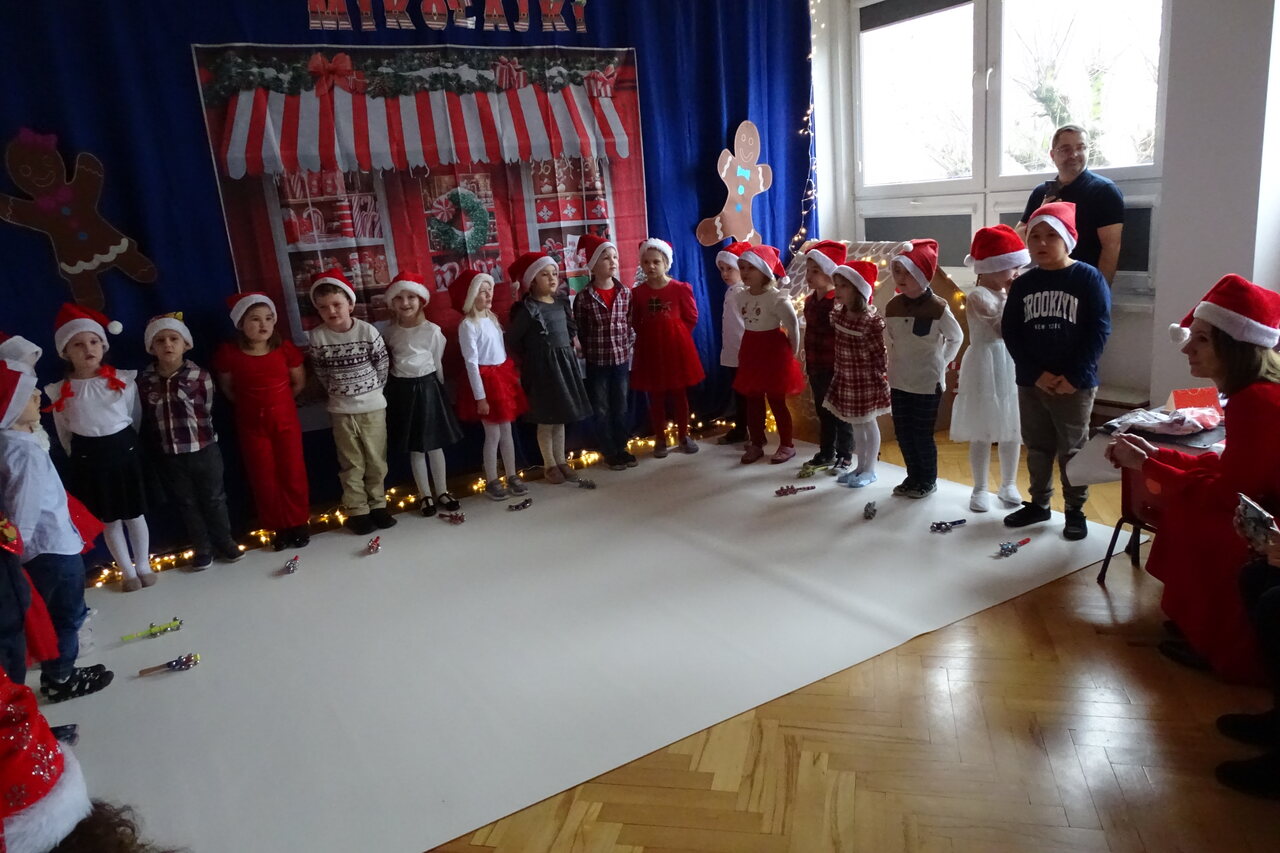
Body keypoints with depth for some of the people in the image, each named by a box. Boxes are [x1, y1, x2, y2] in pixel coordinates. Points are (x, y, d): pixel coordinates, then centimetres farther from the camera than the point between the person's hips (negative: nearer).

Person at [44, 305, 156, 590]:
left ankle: (143, 565, 29)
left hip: (124, 451, 0)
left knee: (135, 514, 11)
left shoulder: (123, 380, -8)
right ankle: (127, 571, 26)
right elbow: (64, 434, 7)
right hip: (88, 458, 1)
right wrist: (80, 457, 11)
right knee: (109, 519, 11)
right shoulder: (61, 392, -6)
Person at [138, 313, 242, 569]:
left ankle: (224, 541, 33)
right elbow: (145, 419, 3)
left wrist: (200, 438, -2)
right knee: (187, 503, 15)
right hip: (169, 456, 2)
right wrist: (154, 449, 4)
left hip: (204, 450, -2)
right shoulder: (145, 381, -5)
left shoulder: (200, 376, -11)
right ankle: (202, 548, 30)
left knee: (214, 499, 14)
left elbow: (207, 413, -4)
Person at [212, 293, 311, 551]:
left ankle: (299, 524, 21)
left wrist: (277, 401, 6)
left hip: (285, 420, 0)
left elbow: (299, 382, 4)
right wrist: (250, 404, 3)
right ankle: (279, 528, 21)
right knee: (264, 478, 7)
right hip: (251, 424, 0)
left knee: (293, 473, 6)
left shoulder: (285, 348, -8)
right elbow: (227, 389, 3)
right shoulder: (229, 353, -11)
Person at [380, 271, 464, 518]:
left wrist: (436, 388, 8)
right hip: (402, 390, 2)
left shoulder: (432, 330, -6)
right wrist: (393, 386, 2)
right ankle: (425, 495, 18)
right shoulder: (389, 332, 0)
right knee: (414, 448, 8)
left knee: (434, 444, 6)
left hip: (427, 387, -1)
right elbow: (385, 362, 7)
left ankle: (442, 491, 20)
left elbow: (438, 364, 3)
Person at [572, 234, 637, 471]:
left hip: (622, 359, 3)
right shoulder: (583, 297, -9)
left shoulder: (626, 293, 0)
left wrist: (630, 350, 3)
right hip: (596, 362, -2)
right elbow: (578, 331, -4)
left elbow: (630, 325, 6)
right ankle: (610, 453, 21)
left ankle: (622, 448, 28)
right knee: (601, 409, 8)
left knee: (621, 407, 13)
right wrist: (586, 353, -6)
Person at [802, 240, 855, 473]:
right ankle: (826, 453, 31)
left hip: (836, 368, -7)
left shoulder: (841, 302, -17)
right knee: (822, 412, 18)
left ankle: (844, 457, 18)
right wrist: (808, 363, 15)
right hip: (816, 367, 7)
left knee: (841, 413, 6)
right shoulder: (809, 301, 7)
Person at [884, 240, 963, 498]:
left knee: (922, 435, 3)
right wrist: (902, 360, 10)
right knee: (903, 433, 11)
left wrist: (940, 363, 3)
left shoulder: (938, 307, -14)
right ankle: (913, 476, 28)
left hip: (928, 382, -5)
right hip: (899, 380, 5)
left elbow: (956, 337, -1)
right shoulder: (892, 306, 0)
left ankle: (928, 480, 22)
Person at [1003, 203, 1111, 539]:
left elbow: (1099, 331, -9)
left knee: (1072, 450, 6)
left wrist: (1074, 376, -14)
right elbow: (1010, 332, 1)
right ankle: (1038, 503, 28)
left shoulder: (1089, 278, -6)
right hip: (1031, 382, 4)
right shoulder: (1023, 284, 4)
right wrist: (1035, 373, -9)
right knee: (1037, 447, 14)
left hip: (1075, 383, -3)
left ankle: (1075, 510, 19)